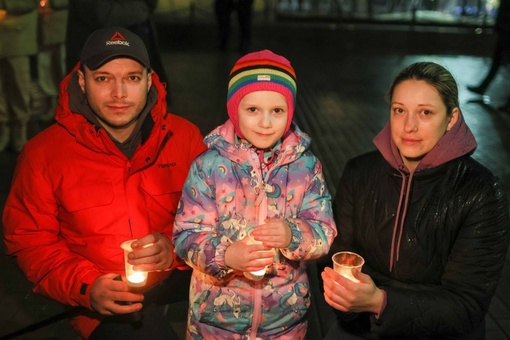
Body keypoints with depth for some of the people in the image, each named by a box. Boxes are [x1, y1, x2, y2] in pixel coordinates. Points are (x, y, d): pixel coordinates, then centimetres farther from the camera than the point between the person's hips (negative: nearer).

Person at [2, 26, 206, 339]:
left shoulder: (184, 137, 1)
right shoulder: (43, 154, -3)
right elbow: (30, 240, 1)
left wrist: (177, 248, -19)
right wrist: (85, 288, -16)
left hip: (184, 282, 4)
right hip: (106, 303, -3)